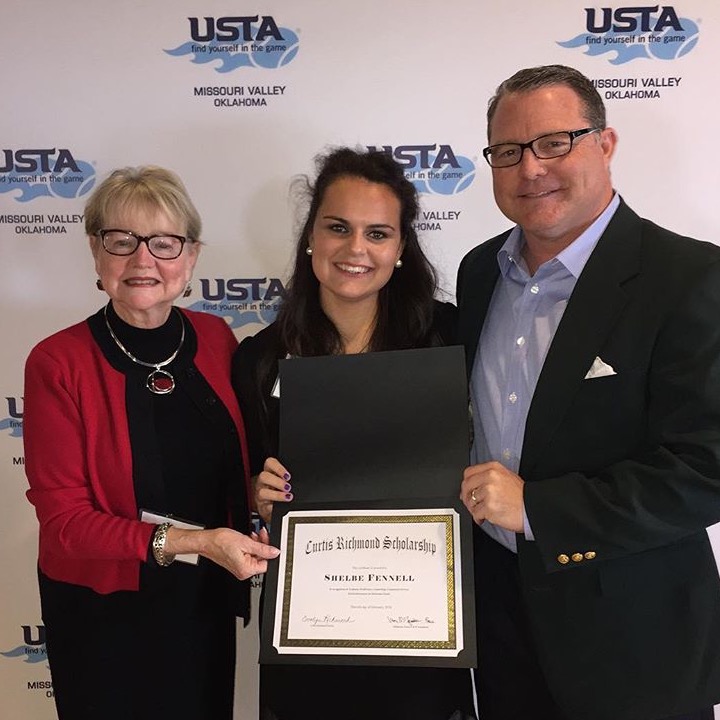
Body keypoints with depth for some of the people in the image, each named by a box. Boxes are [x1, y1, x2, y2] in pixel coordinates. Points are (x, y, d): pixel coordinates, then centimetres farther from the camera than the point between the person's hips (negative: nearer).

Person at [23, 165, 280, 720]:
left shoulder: (216, 340, -4)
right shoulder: (57, 363, -16)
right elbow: (64, 518, -16)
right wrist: (188, 541, -26)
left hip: (207, 602, 4)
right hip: (103, 613, -3)